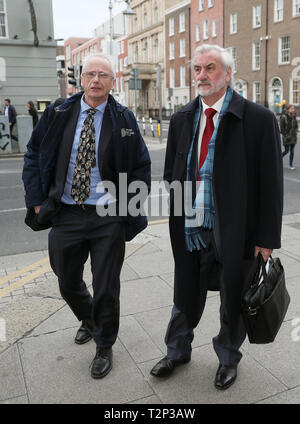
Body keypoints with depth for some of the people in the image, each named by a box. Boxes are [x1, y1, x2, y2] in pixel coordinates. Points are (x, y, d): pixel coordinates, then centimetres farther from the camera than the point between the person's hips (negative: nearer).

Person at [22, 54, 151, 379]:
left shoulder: (123, 119, -2)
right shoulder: (57, 115, 2)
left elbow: (141, 166, 2)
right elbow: (33, 157, 8)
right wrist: (37, 201, 1)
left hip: (108, 218, -2)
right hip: (65, 214, 3)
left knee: (106, 287, 7)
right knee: (67, 283, 17)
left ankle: (104, 347, 30)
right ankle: (88, 320, 49)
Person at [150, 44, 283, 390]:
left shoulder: (258, 119, -9)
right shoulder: (181, 119, 5)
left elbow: (270, 184, -9)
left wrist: (267, 239, -10)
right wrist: (177, 215, 2)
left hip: (236, 232, -3)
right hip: (191, 230, 3)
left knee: (234, 302, 16)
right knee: (186, 297, 19)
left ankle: (228, 358, 43)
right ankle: (177, 351, 44)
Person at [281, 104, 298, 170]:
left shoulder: (294, 117, 7)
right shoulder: (284, 117, -11)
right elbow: (281, 128, -11)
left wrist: (296, 131, 3)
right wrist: (286, 135, -14)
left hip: (293, 137, 5)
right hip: (286, 137, -5)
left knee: (292, 151, 5)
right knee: (286, 151, -4)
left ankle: (291, 165, 11)